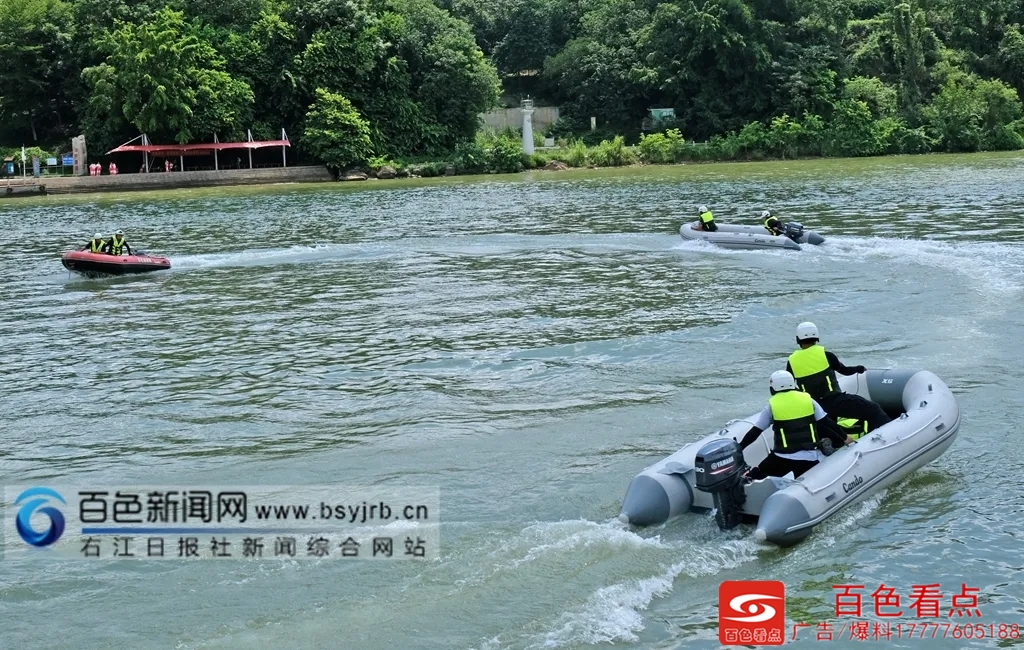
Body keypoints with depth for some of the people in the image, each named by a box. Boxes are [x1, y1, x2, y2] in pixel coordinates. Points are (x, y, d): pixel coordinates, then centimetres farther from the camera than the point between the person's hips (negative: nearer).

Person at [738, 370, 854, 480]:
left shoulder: (771, 406, 0)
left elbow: (755, 432, 4)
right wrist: (844, 438, 21)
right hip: (809, 457, 2)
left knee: (752, 477, 14)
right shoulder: (808, 400, 5)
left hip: (783, 457, -2)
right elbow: (827, 423, 8)